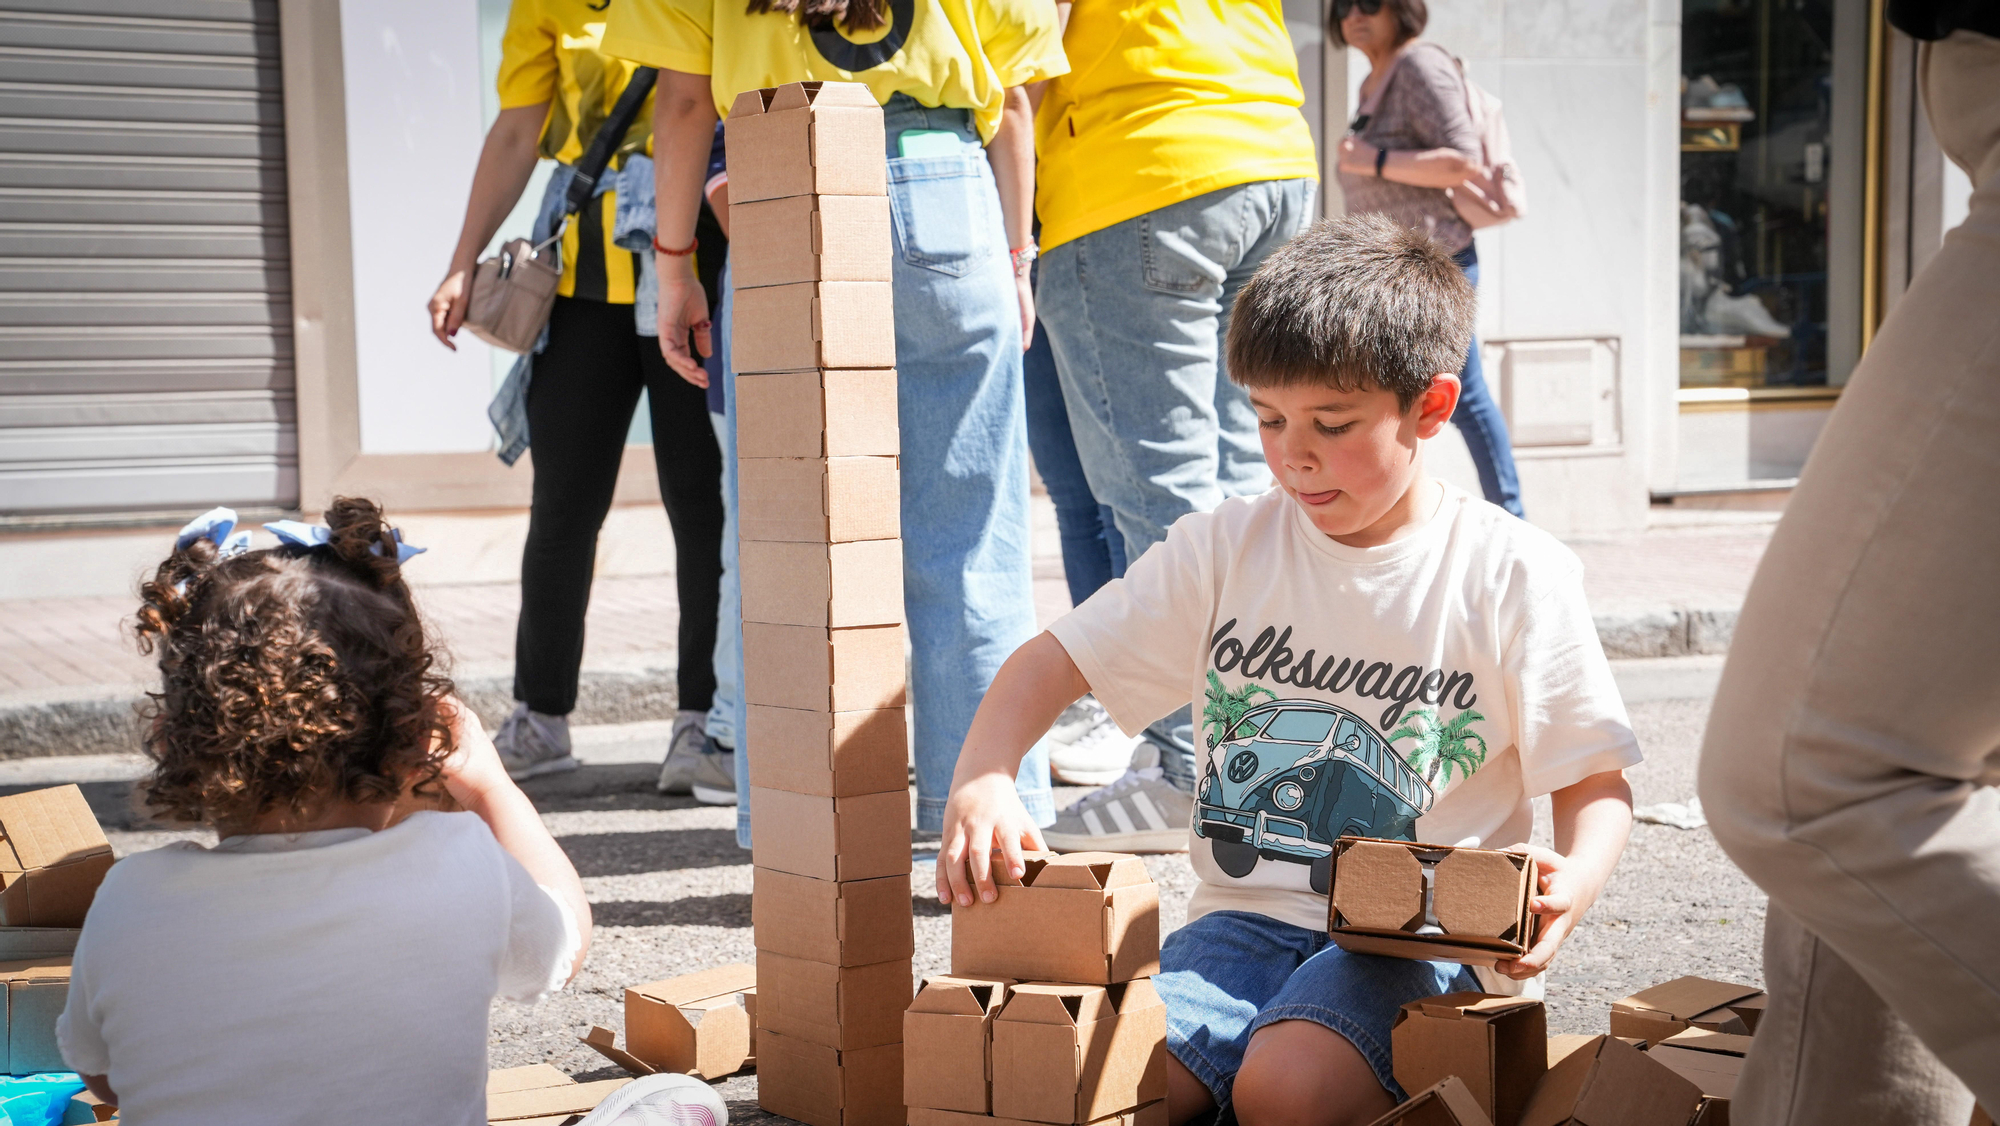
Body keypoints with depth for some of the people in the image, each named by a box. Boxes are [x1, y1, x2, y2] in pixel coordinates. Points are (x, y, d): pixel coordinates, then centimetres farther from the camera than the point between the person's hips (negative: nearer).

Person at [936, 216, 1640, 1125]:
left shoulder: (1512, 575, -3)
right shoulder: (1225, 548, 6)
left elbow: (1596, 781, 3)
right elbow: (1053, 662, 7)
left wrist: (1574, 883, -20)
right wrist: (981, 779, -14)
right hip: (1245, 919, 3)